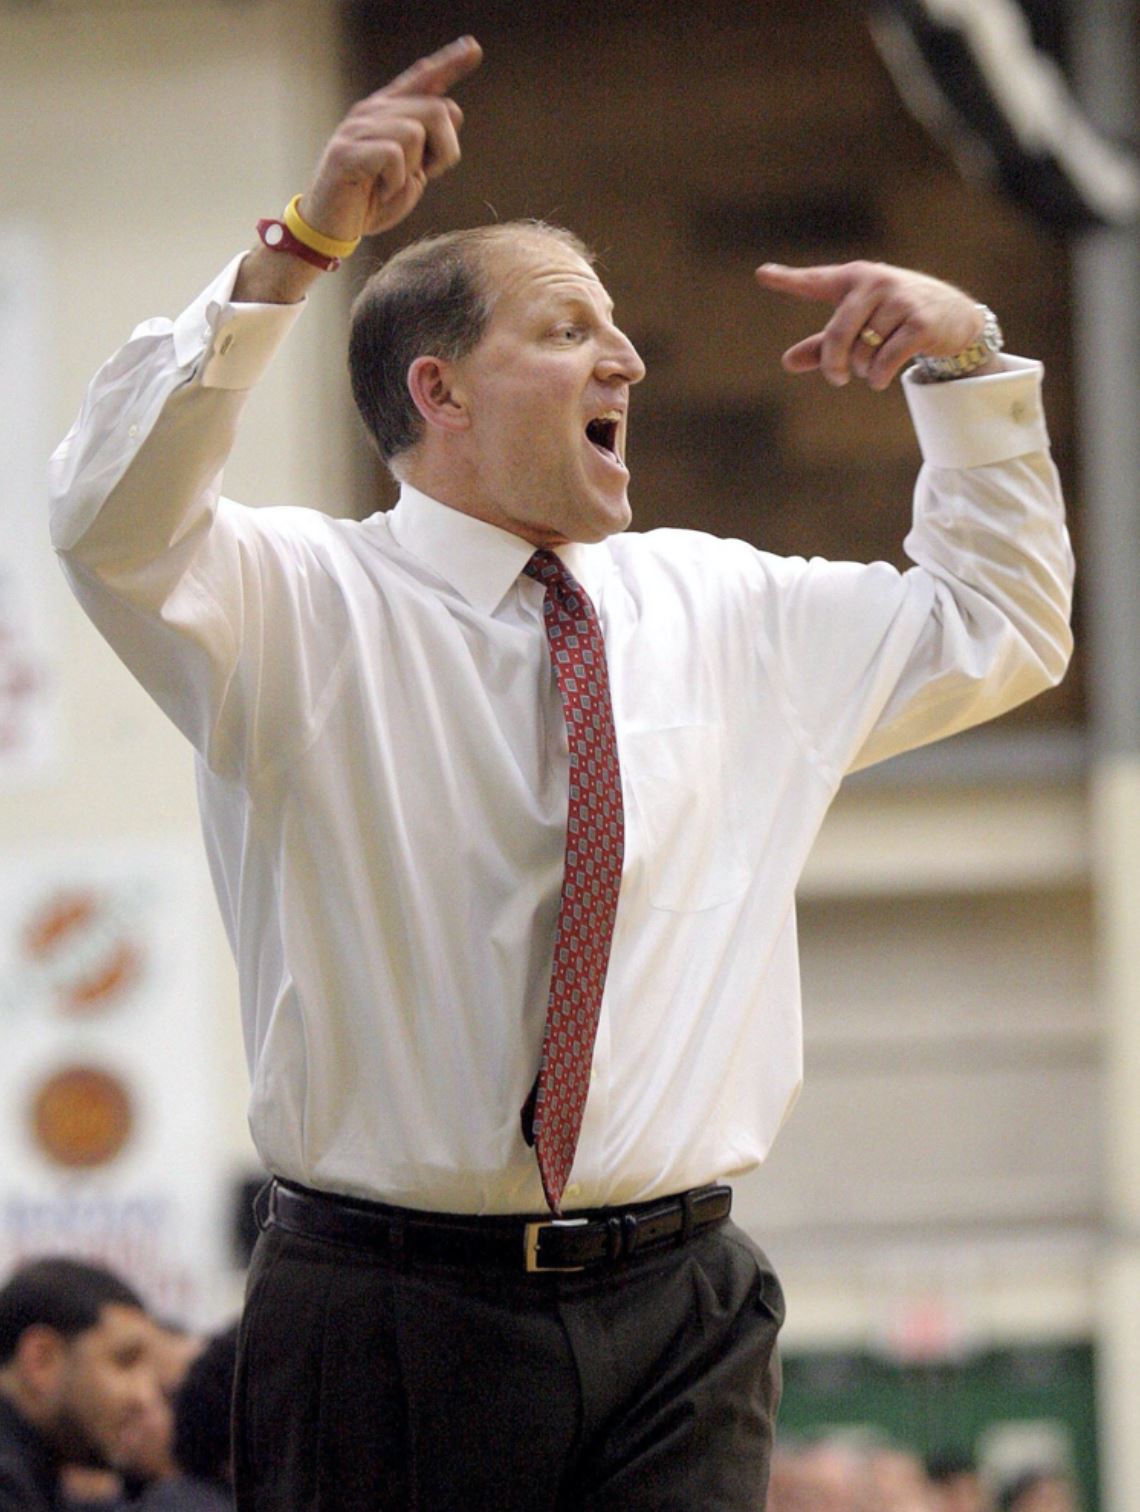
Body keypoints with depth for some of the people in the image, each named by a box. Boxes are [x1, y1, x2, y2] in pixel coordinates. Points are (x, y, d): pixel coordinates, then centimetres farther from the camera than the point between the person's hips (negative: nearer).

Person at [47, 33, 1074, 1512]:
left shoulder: (722, 607, 15)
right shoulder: (304, 606, -1)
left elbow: (1000, 629, 26)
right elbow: (116, 525, -21)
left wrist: (966, 359, 12)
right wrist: (298, 248, -29)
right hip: (390, 1319, -4)